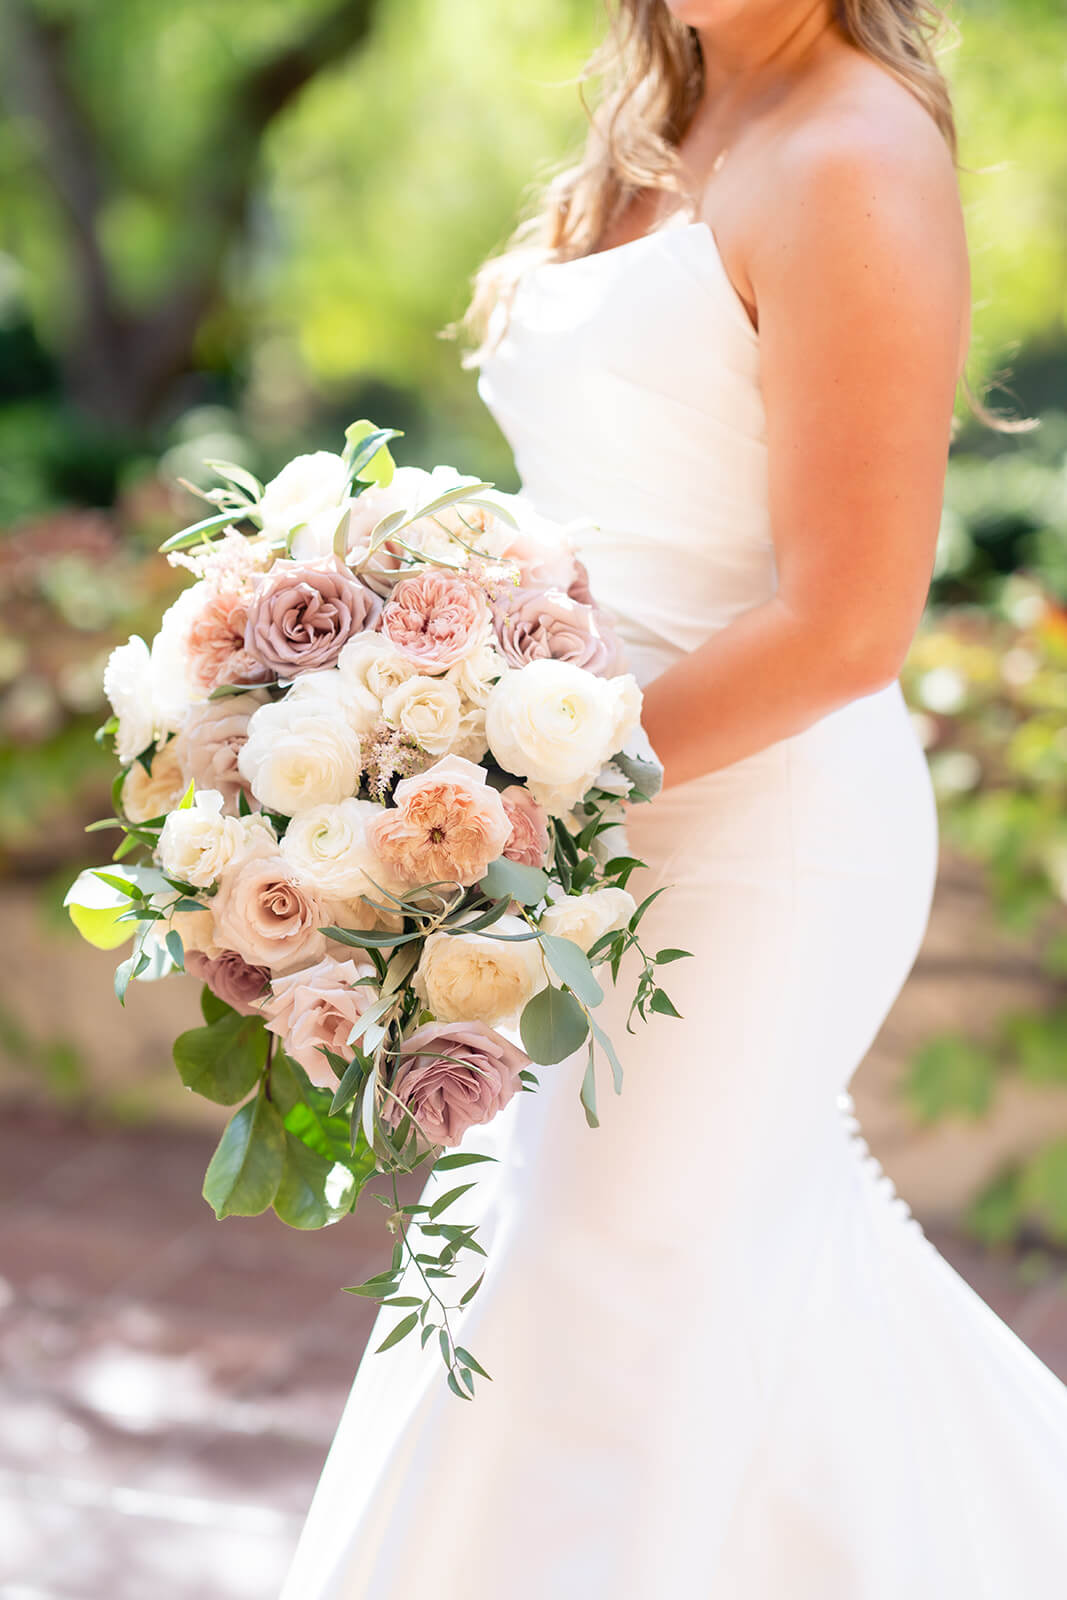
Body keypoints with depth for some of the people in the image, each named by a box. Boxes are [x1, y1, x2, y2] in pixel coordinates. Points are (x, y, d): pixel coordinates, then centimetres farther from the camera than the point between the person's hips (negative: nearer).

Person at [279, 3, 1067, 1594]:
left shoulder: (851, 163, -16)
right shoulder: (666, 150, 12)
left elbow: (844, 622, -22)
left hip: (755, 837, -9)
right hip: (627, 821, 9)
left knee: (598, 1336, 4)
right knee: (775, 1277, 22)